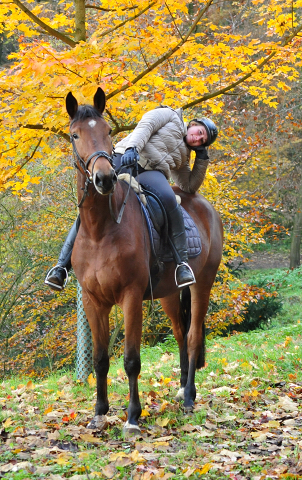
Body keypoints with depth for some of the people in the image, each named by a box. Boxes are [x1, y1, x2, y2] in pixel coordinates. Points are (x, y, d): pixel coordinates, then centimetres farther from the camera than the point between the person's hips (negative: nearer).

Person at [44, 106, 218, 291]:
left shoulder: (183, 156, 33)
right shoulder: (169, 116, 20)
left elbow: (190, 186, 28)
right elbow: (144, 128, 2)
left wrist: (202, 159, 22)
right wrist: (132, 148, -18)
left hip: (151, 173, 3)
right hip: (124, 161, -3)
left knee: (168, 199, -33)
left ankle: (182, 264, -31)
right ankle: (62, 266, -11)